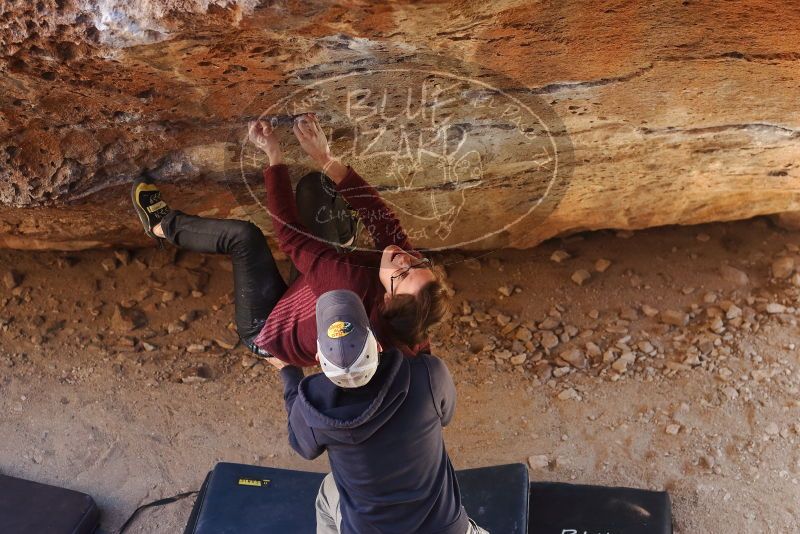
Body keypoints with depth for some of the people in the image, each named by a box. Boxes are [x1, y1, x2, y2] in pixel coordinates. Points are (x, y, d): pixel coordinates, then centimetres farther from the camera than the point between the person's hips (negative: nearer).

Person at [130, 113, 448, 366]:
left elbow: (288, 232, -37)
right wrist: (324, 158, -28)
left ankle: (161, 225, 13)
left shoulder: (352, 285, -45)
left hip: (267, 332, -5)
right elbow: (377, 211, -20)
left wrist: (273, 154, -32)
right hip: (306, 293, 5)